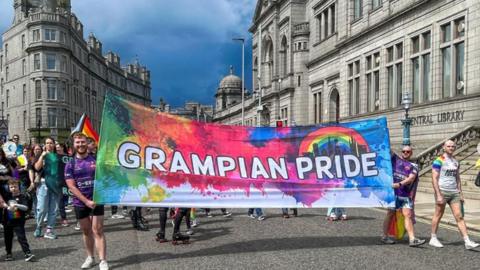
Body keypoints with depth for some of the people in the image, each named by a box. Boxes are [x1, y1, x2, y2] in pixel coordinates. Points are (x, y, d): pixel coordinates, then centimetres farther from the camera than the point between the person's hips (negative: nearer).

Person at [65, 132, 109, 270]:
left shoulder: (96, 159, -1)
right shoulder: (70, 164, 0)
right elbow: (71, 187, -5)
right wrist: (86, 201, -12)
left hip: (96, 200, -2)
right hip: (80, 203, 2)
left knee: (98, 230, -3)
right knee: (86, 231, 13)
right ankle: (90, 257, 28)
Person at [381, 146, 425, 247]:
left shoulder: (414, 166, 11)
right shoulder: (395, 158, 11)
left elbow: (411, 178, -5)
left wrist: (399, 184, -19)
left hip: (406, 194, 2)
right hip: (393, 192, -2)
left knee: (408, 215, -5)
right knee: (390, 214, 1)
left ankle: (412, 239, -9)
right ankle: (385, 236, 11)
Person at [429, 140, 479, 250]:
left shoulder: (456, 162, 14)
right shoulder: (439, 161, -7)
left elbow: (458, 179, 19)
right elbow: (434, 179, -12)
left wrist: (460, 193, 13)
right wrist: (438, 195, -17)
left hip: (454, 192, 6)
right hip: (442, 192, -6)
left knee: (459, 216, 1)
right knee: (438, 215, 3)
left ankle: (467, 242, -1)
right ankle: (433, 239, 15)